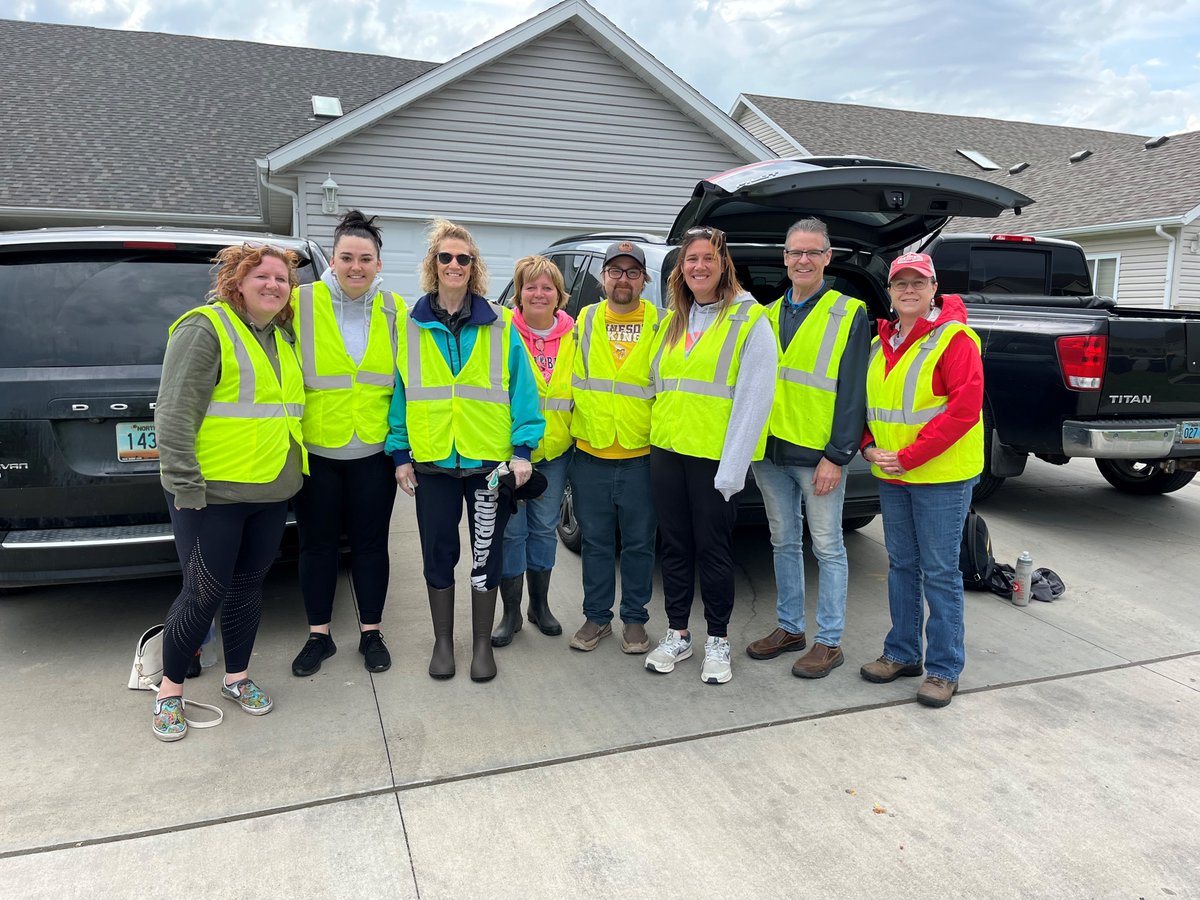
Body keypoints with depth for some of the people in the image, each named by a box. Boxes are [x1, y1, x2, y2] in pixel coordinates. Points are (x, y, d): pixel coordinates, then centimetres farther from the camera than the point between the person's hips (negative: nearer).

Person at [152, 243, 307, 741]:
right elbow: (174, 412, -15)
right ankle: (170, 689, 19)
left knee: (248, 585, 14)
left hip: (272, 492, 7)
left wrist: (290, 473, 19)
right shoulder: (205, 328, -9)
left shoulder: (282, 339, 14)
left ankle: (236, 678, 30)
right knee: (205, 592, -1)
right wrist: (185, 484, -19)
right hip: (214, 493, -7)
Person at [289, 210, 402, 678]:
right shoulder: (300, 304, -6)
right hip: (315, 451, -1)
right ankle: (319, 635, 26)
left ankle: (371, 632, 26)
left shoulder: (393, 310, 2)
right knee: (317, 544, 10)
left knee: (370, 543, 10)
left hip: (373, 452, 2)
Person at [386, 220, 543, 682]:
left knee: (486, 553, 8)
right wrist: (400, 452, 1)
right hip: (432, 460, 1)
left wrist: (523, 448, -9)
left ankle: (482, 643, 24)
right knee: (438, 553, 10)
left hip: (489, 459, -1)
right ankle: (442, 641, 27)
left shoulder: (500, 325, 1)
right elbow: (399, 392, 6)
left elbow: (521, 388, -1)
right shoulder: (410, 324, 5)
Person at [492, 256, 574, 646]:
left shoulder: (574, 335, 3)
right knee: (511, 529, 2)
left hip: (555, 449, 3)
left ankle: (540, 605, 29)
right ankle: (511, 611, 17)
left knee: (544, 527, 12)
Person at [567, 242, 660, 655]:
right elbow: (569, 380, 11)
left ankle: (634, 619, 23)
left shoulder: (660, 325, 2)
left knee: (639, 543, 8)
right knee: (596, 541, 11)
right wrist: (569, 433, 7)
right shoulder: (585, 320, 6)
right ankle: (597, 616, 26)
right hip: (590, 455, 2)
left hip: (642, 456, -1)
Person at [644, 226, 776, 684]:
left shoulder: (749, 320, -7)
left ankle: (717, 641, 20)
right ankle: (677, 634, 26)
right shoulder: (671, 322, 13)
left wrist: (731, 468, -17)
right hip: (666, 452, 6)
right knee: (674, 546, 12)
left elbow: (754, 399, -13)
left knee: (713, 551, 4)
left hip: (714, 457, -5)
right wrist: (657, 437, 10)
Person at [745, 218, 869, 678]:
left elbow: (852, 392, -9)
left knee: (827, 547, 3)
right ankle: (789, 627, 27)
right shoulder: (768, 315, 13)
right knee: (784, 542, 14)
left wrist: (837, 455, -14)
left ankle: (829, 641, 13)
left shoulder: (850, 313, -3)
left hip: (817, 454, -5)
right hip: (770, 450, 6)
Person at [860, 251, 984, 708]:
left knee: (940, 572, 0)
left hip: (941, 476, -6)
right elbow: (866, 400, 18)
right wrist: (869, 446, -1)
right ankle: (902, 653, 27)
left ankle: (944, 669, 13)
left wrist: (909, 456, -19)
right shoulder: (881, 342, 11)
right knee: (902, 565, 14)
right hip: (890, 476, 6)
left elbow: (965, 408, -18)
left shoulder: (954, 338, -10)